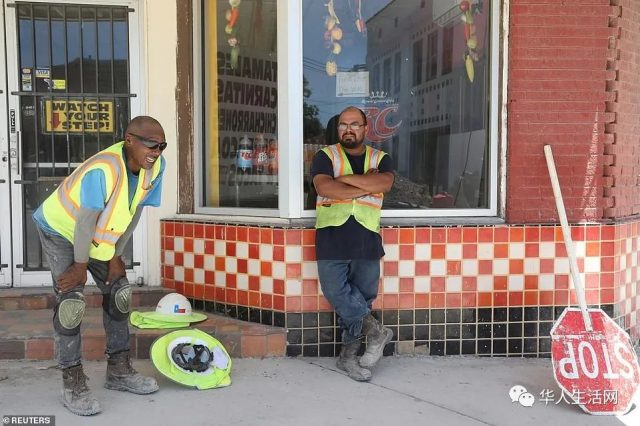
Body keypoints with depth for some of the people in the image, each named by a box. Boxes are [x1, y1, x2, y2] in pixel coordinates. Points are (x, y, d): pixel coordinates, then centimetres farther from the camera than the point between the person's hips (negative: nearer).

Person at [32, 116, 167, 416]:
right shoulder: (103, 170, -39)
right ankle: (73, 384, -2)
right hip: (61, 230, -7)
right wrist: (80, 266, -19)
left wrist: (116, 256, -3)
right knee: (71, 302, -14)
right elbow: (85, 222, -30)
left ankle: (119, 370, 21)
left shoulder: (155, 166, -18)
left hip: (101, 236, 7)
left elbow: (134, 212, -8)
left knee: (119, 294, 8)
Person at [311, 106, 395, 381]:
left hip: (367, 240, 2)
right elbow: (324, 187, -13)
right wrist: (366, 188, -9)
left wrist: (346, 178, -12)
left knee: (363, 297, 5)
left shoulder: (380, 159, 13)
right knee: (336, 293, -9)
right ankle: (374, 330, 10)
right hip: (331, 238, -1)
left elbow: (385, 183, -10)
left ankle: (349, 354, 18)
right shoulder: (325, 156, 7)